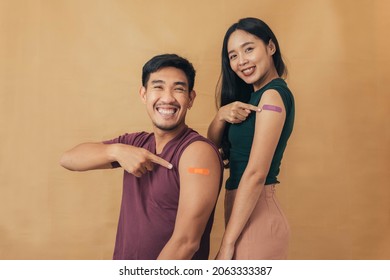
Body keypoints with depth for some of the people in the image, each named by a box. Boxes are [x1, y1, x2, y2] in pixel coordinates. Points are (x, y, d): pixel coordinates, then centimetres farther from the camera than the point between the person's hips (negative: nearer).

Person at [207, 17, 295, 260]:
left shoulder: (273, 94, -15)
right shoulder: (253, 96, 12)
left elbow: (256, 173, -21)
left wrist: (227, 243, -20)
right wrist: (222, 115, -11)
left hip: (256, 217, -9)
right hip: (247, 213, 9)